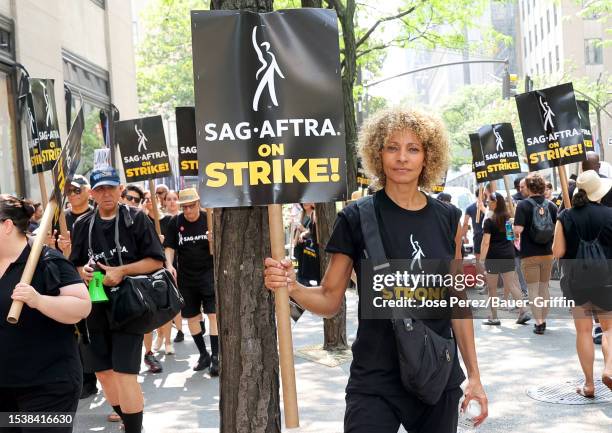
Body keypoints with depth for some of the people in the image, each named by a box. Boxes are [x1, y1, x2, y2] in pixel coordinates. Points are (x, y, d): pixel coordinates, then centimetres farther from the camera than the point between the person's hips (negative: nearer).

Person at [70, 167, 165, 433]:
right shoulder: (82, 225, 8)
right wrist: (83, 272, -9)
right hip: (96, 306, 5)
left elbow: (156, 261, -7)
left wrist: (121, 271, -18)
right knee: (103, 371, 12)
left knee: (124, 372, -10)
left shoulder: (136, 219, -5)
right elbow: (75, 266, 15)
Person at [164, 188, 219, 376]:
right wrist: (169, 265, -16)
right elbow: (169, 247, 1)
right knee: (191, 317, 10)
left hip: (209, 273, -3)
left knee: (214, 314, -12)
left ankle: (215, 357, -9)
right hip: (186, 277, 3)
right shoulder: (175, 222, -2)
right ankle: (203, 354, 25)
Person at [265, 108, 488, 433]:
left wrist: (474, 375, 8)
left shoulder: (447, 219, 2)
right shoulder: (356, 219, -7)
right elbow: (330, 300, -3)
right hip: (375, 383, -3)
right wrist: (292, 287, -23)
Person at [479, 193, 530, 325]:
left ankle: (494, 317, 10)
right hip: (509, 255, 6)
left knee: (492, 288, 6)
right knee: (511, 285, 8)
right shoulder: (509, 218, 6)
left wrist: (481, 259, -13)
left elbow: (486, 242, -15)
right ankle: (523, 312, -3)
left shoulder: (489, 221, -12)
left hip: (493, 257, -6)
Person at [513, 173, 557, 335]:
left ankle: (538, 322, -3)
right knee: (544, 288, 16)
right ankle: (543, 320, 24)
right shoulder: (551, 205, 2)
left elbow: (518, 230, -21)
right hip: (547, 254, 4)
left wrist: (516, 233, 2)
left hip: (529, 255, -4)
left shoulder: (523, 205, -11)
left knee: (533, 290, 2)